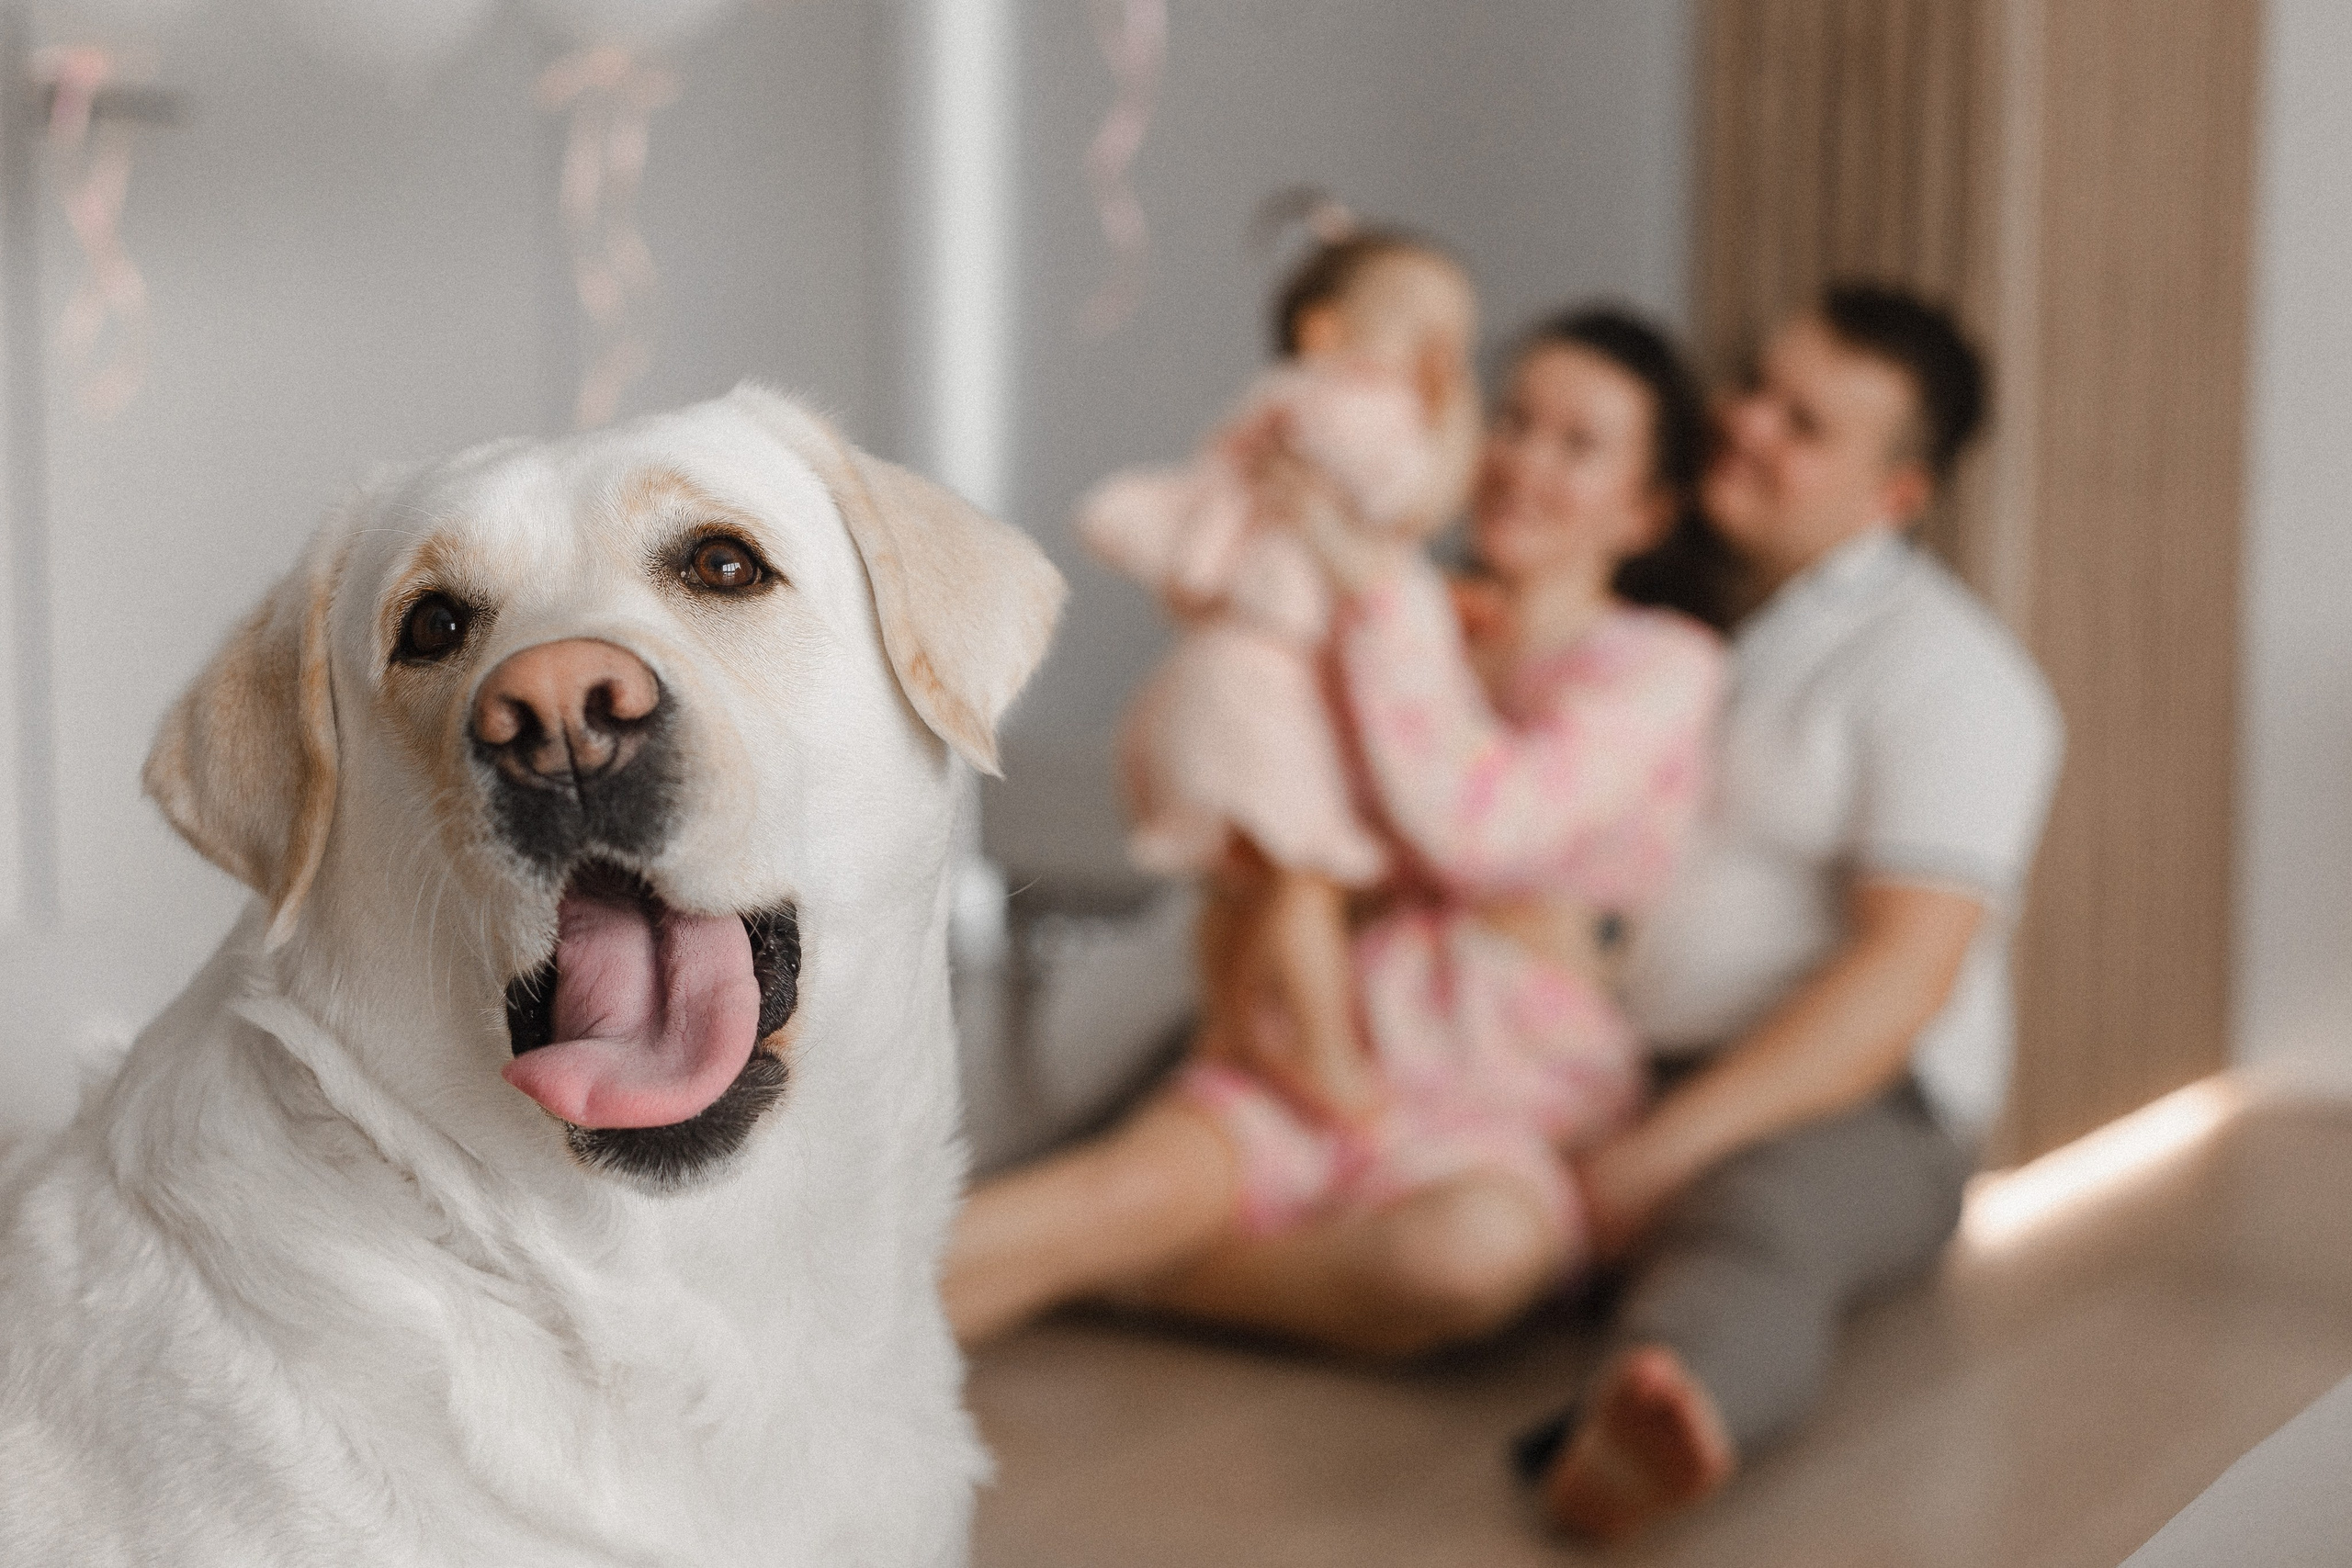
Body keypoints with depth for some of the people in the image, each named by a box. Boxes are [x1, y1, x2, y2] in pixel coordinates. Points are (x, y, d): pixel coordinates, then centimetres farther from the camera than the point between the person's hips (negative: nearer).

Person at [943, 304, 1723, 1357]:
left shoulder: (1661, 665, 2)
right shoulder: (1427, 622, 17)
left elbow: (1479, 827, -15)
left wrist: (1379, 594, -13)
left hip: (1523, 1108, -3)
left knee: (1476, 1244, -38)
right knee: (1133, 1183, -29)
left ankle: (1137, 1272, -22)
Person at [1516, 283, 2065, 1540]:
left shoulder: (1943, 671, -3)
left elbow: (1904, 979, -14)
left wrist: (1670, 1147, -22)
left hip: (1843, 1105, -9)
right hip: (1594, 1077, 9)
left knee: (1755, 1228, -43)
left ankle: (1664, 1422, -71)